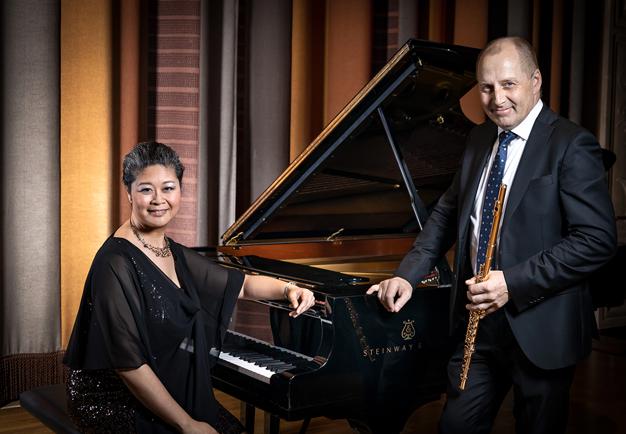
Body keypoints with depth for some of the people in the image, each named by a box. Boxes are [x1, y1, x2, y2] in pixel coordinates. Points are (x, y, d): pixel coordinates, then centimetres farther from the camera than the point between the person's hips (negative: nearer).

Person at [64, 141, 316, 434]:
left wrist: (288, 288, -8)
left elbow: (241, 283, 12)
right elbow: (128, 363, -23)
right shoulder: (117, 263, -20)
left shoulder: (174, 253, 5)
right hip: (113, 403, -7)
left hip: (168, 392, 7)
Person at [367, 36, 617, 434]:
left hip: (539, 327, -6)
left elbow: (598, 239, -19)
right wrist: (408, 274, 3)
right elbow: (448, 212, 15)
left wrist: (513, 283, -24)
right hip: (478, 318, 6)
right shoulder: (480, 139, 8)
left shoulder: (572, 145, -14)